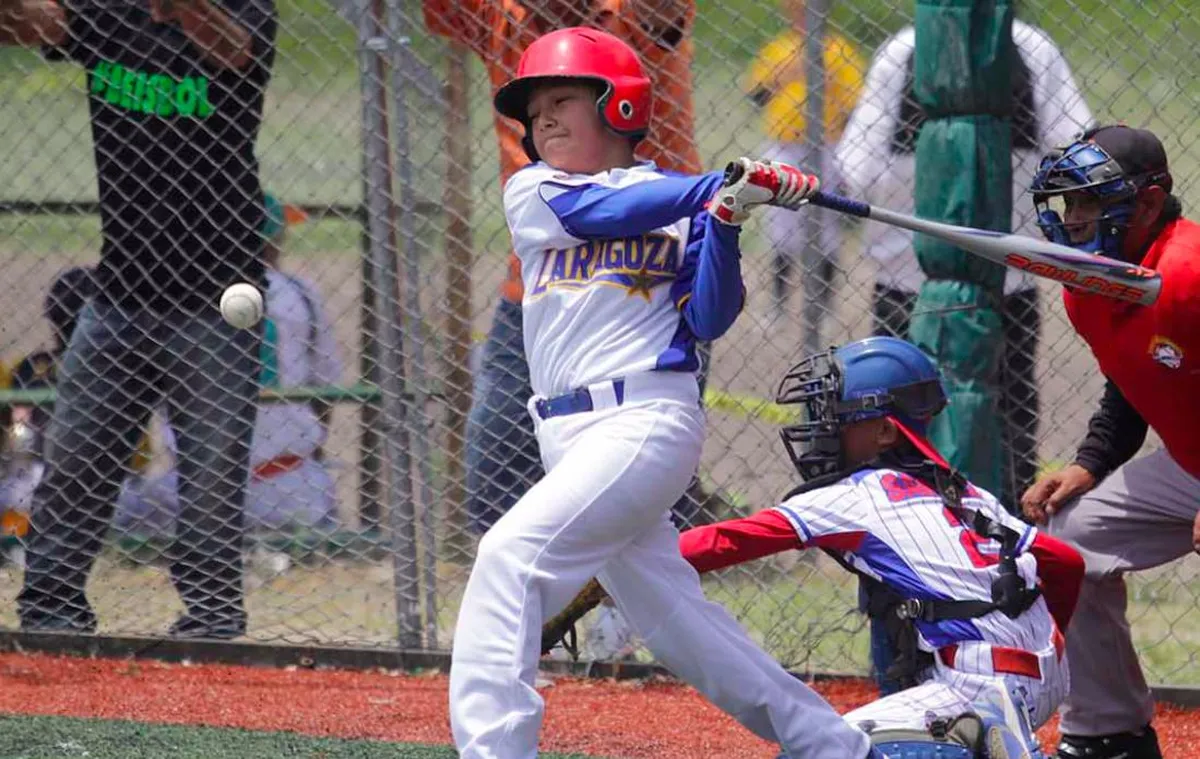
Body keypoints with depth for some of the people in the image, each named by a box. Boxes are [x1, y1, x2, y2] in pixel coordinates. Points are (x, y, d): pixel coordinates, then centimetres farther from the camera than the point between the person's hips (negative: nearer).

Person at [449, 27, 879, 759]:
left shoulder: (684, 207, 4)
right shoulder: (531, 195, 13)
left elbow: (709, 320, -5)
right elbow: (605, 210, -6)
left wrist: (725, 219, -18)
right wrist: (726, 187, -12)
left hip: (647, 422, -5)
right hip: (571, 437, 5)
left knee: (511, 555, -22)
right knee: (671, 616, 9)